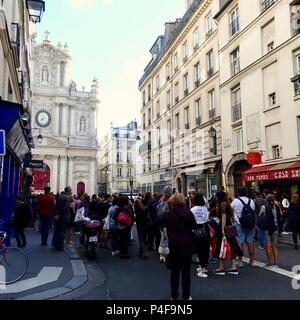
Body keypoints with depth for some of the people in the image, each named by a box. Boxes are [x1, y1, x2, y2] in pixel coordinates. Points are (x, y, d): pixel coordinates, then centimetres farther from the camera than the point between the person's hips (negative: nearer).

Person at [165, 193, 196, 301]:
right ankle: (186, 296, 17)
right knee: (186, 271, 9)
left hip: (174, 246, 1)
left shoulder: (169, 214, -9)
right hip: (187, 246, 0)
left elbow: (167, 229, 0)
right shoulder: (188, 213, -11)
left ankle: (174, 296, 20)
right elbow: (194, 226, -1)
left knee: (174, 272, 11)